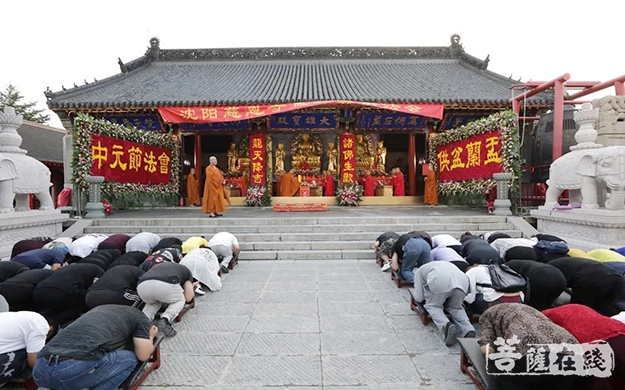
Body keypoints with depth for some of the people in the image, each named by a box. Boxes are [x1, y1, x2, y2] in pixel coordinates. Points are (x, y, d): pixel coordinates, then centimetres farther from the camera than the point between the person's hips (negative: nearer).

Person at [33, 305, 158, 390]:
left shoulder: (100, 309, 34)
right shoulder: (138, 316, 15)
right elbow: (143, 355, 15)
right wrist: (150, 336, 36)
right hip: (73, 370, -7)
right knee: (129, 359, 17)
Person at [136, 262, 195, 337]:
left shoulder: (161, 266, 44)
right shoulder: (186, 271, 31)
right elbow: (188, 298, 22)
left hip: (142, 285, 5)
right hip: (165, 284, -5)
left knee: (153, 303, 38)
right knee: (179, 301, 27)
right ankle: (164, 320, -2)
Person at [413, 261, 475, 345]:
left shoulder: (420, 270, 30)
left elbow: (419, 298, 24)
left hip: (439, 282, -5)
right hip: (462, 281, 5)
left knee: (432, 306, 16)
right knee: (455, 307, 25)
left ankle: (446, 325, -11)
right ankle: (469, 330, 1)